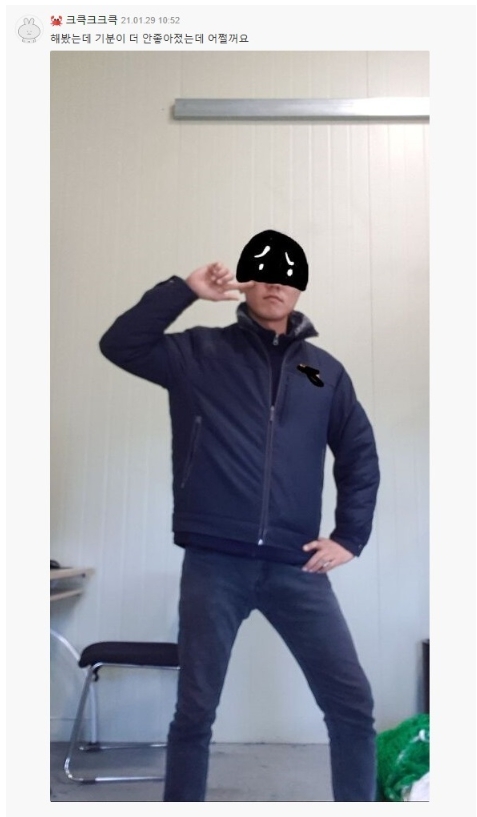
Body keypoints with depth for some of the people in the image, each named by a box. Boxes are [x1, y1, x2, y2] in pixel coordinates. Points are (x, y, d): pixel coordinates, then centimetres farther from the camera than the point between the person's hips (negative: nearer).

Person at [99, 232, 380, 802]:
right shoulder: (200, 353, 5)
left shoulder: (325, 371, 11)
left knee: (352, 702, 5)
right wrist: (186, 288, -13)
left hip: (295, 567, 2)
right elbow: (120, 345, -7)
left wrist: (350, 537, 6)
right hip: (214, 563, -2)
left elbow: (360, 454, 15)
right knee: (195, 710, 11)